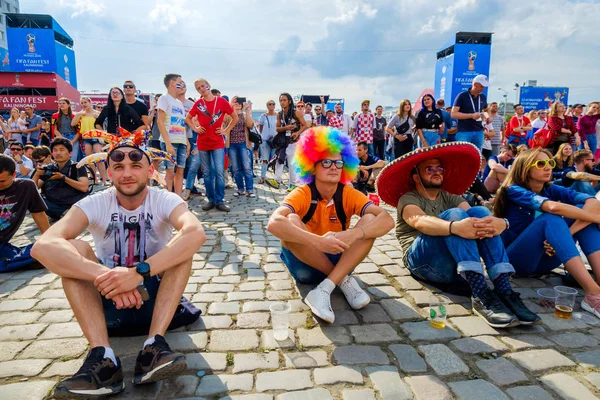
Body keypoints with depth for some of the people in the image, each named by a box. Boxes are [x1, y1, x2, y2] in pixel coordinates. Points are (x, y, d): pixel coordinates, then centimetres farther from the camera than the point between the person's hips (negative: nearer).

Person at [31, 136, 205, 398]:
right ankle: (102, 357, -34)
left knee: (183, 244, -26)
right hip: (107, 295, 1)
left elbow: (196, 233, -37)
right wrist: (104, 277, -45)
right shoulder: (95, 204, -12)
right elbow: (43, 246, -30)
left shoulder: (165, 200, -14)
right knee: (74, 249, -23)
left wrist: (139, 272, -48)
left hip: (157, 290, -1)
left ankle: (154, 346, -33)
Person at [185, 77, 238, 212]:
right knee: (207, 173, 6)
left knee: (219, 172, -9)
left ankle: (219, 201, -1)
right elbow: (188, 118, 19)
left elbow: (235, 118, 8)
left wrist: (226, 130, 1)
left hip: (218, 143, -2)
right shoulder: (198, 103, 6)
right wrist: (195, 128, 4)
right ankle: (211, 200, 14)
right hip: (202, 143, 2)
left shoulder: (222, 101, 0)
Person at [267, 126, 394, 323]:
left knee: (370, 221, -22)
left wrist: (353, 234, -42)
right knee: (290, 221, -31)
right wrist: (318, 241, -48)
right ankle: (344, 280, -20)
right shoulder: (302, 194, -17)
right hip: (305, 264, -2)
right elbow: (274, 223, -37)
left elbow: (387, 220, -24)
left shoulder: (349, 194, -10)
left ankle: (324, 289, -29)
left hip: (340, 261, 2)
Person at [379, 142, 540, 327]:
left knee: (480, 212, -17)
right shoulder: (408, 199, 6)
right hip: (424, 261, -4)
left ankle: (504, 291, -28)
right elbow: (420, 221, -19)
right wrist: (455, 227, -39)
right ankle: (481, 295, -38)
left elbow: (476, 218, 0)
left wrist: (500, 222, -25)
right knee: (455, 214, -25)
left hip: (460, 264, 5)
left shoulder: (451, 197, 22)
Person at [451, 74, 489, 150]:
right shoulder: (462, 96, -4)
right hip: (464, 132, -5)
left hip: (478, 132, 5)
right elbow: (453, 114, -11)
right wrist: (471, 115, -18)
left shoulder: (483, 97, 12)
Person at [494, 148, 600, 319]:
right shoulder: (514, 190, -9)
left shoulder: (551, 189, 7)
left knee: (582, 210, -11)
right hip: (516, 260, -6)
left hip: (545, 258, 6)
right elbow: (553, 207, -29)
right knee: (551, 218, -29)